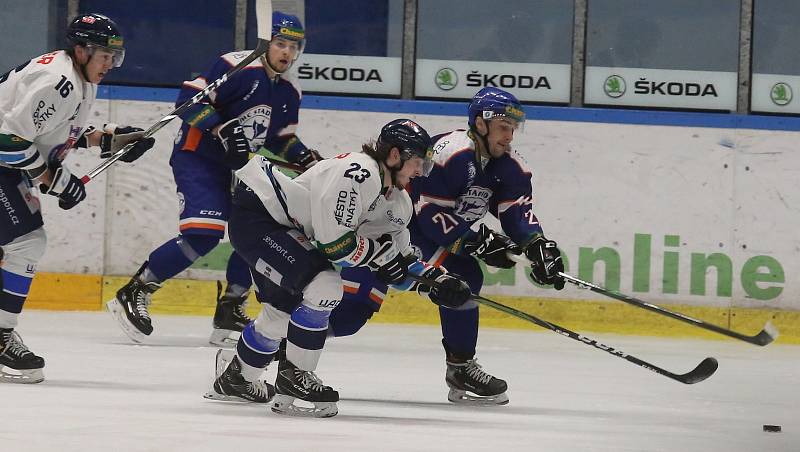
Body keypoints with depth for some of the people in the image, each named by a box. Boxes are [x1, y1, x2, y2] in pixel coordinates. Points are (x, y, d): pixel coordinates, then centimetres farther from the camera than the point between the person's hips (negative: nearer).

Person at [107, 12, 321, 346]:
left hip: (236, 167, 8)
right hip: (196, 156, -8)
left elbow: (281, 139, 18)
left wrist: (305, 158, 0)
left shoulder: (290, 92, 9)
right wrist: (220, 128, -29)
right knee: (205, 234, -22)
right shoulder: (237, 67, -16)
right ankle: (134, 293, -14)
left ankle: (230, 310, 11)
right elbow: (190, 99, -19)